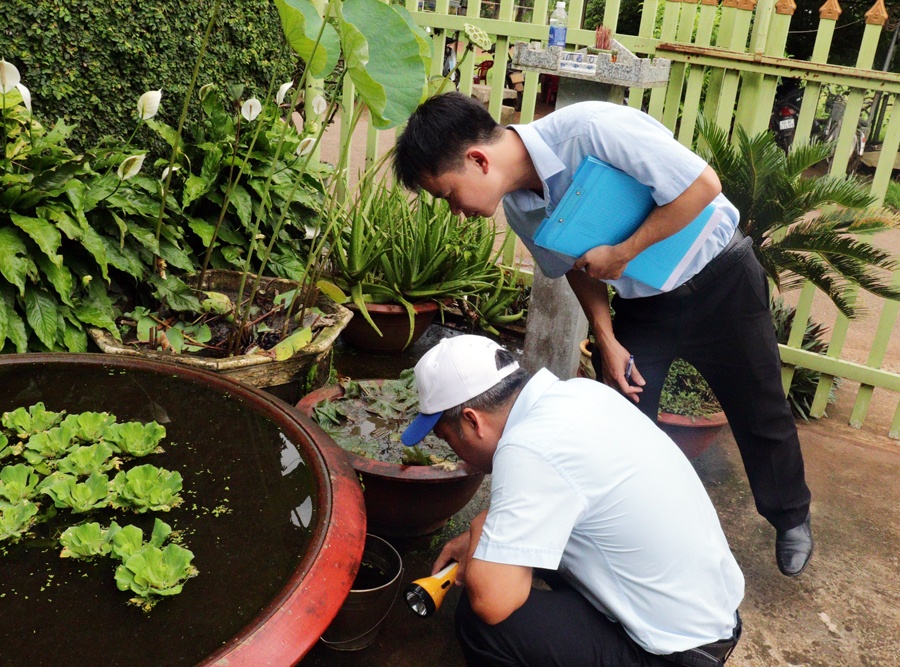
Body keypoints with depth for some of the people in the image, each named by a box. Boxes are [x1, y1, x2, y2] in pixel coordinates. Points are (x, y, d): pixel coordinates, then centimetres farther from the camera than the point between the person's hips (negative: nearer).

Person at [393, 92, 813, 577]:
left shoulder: (592, 129, -33)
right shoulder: (520, 207, -11)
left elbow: (702, 185, -29)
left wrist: (621, 254, -27)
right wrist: (607, 342, -5)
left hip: (718, 279, -4)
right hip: (641, 300, 5)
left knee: (760, 415, 12)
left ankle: (791, 519, 39)